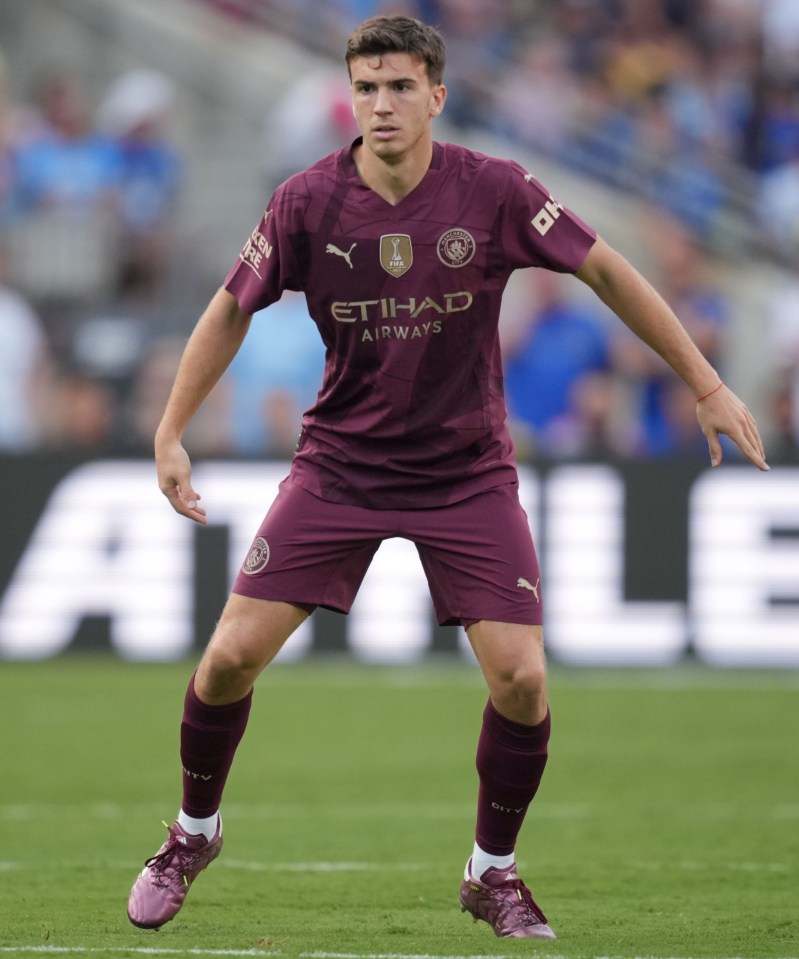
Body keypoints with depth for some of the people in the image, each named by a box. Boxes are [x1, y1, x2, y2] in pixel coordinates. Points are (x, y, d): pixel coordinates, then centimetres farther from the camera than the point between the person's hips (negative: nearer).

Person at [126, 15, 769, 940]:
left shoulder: (495, 193, -13)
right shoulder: (307, 203, -11)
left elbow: (607, 272, -3)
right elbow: (232, 310, 3)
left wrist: (706, 385, -2)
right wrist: (171, 435, -1)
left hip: (467, 472, 0)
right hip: (339, 463, 0)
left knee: (520, 674, -11)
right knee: (233, 654, -7)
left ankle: (492, 872, 13)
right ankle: (194, 831, 20)